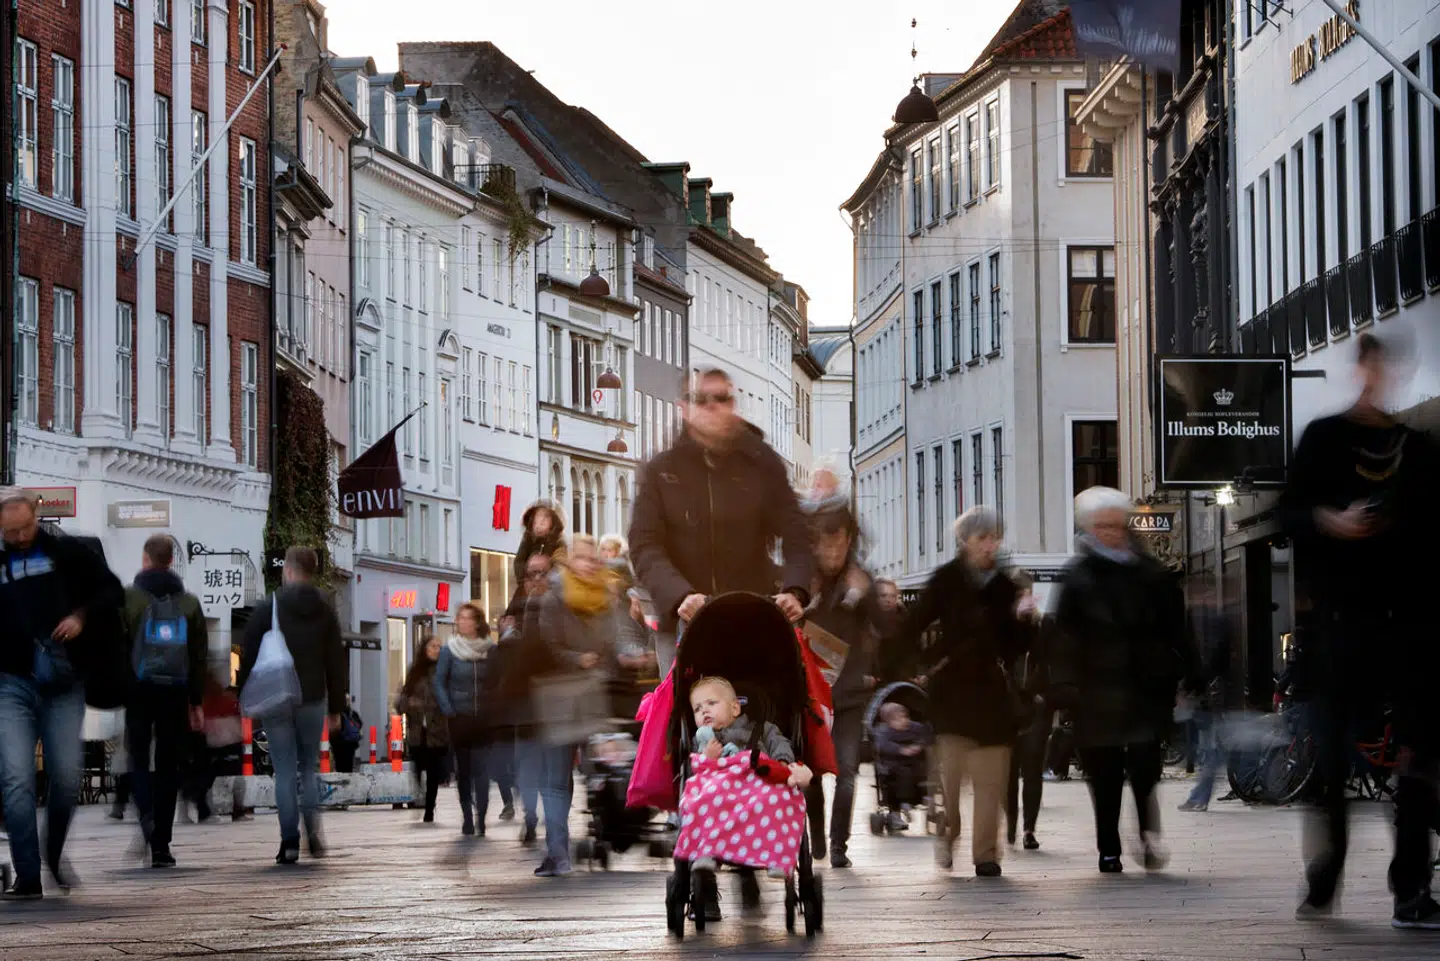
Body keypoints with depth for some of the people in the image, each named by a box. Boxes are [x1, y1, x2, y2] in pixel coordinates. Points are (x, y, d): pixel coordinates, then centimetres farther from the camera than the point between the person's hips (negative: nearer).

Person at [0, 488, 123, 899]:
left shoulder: (69, 554, 6)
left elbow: (111, 591, 9)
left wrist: (83, 616, -8)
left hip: (63, 684, 0)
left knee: (66, 777, 0)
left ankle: (55, 854, 27)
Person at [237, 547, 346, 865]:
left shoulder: (266, 609, -5)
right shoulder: (325, 611, 4)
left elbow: (249, 657, -4)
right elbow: (336, 662, 7)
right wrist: (336, 707, 12)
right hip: (313, 700, 2)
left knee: (285, 771, 2)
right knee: (310, 766, 14)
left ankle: (289, 841, -4)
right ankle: (313, 828, -7)